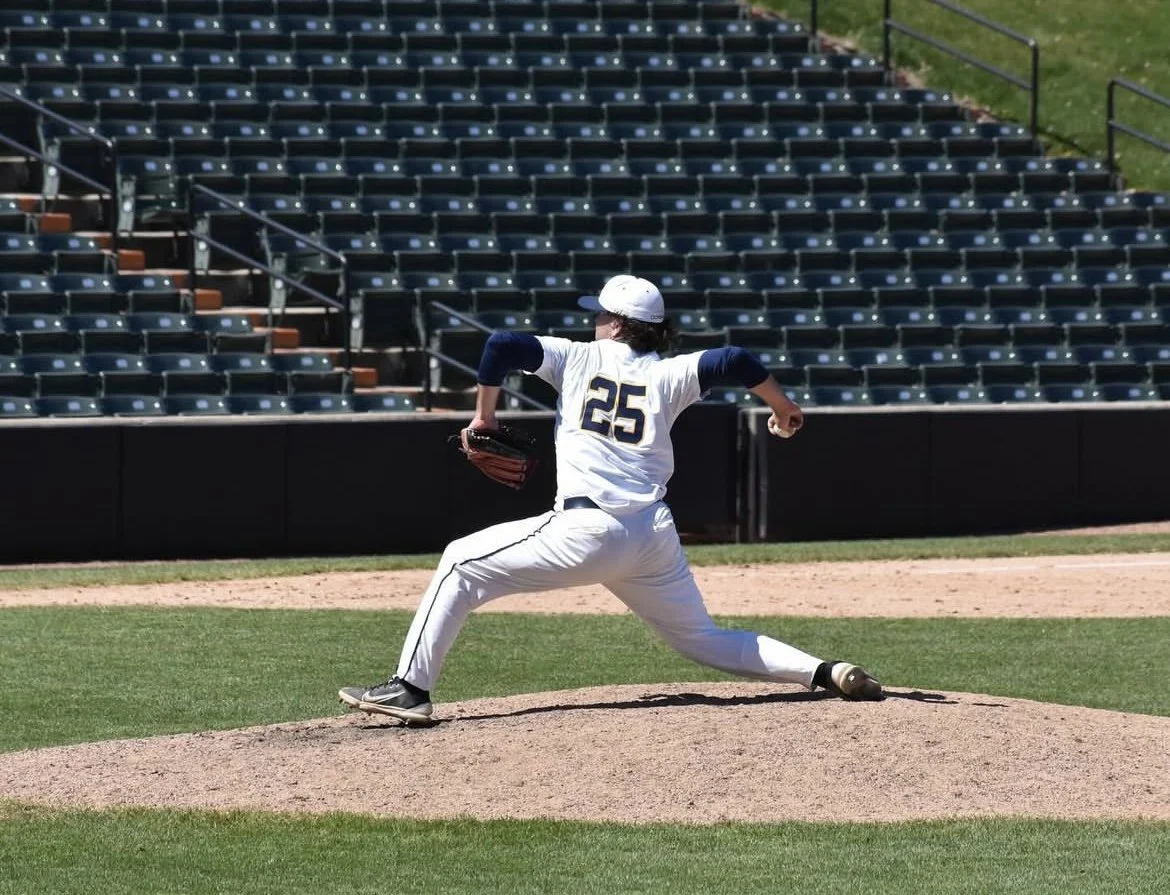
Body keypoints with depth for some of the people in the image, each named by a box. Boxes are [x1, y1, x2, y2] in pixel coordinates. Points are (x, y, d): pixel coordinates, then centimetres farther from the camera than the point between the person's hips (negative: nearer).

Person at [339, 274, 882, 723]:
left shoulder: (580, 359, 9)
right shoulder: (667, 376, 13)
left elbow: (501, 346, -1)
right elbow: (734, 361, -1)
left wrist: (484, 417, 11)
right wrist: (782, 408, 14)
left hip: (587, 532, -5)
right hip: (654, 537, 5)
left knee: (463, 564, 7)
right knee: (700, 638, 20)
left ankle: (410, 688, -4)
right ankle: (825, 672, 4)